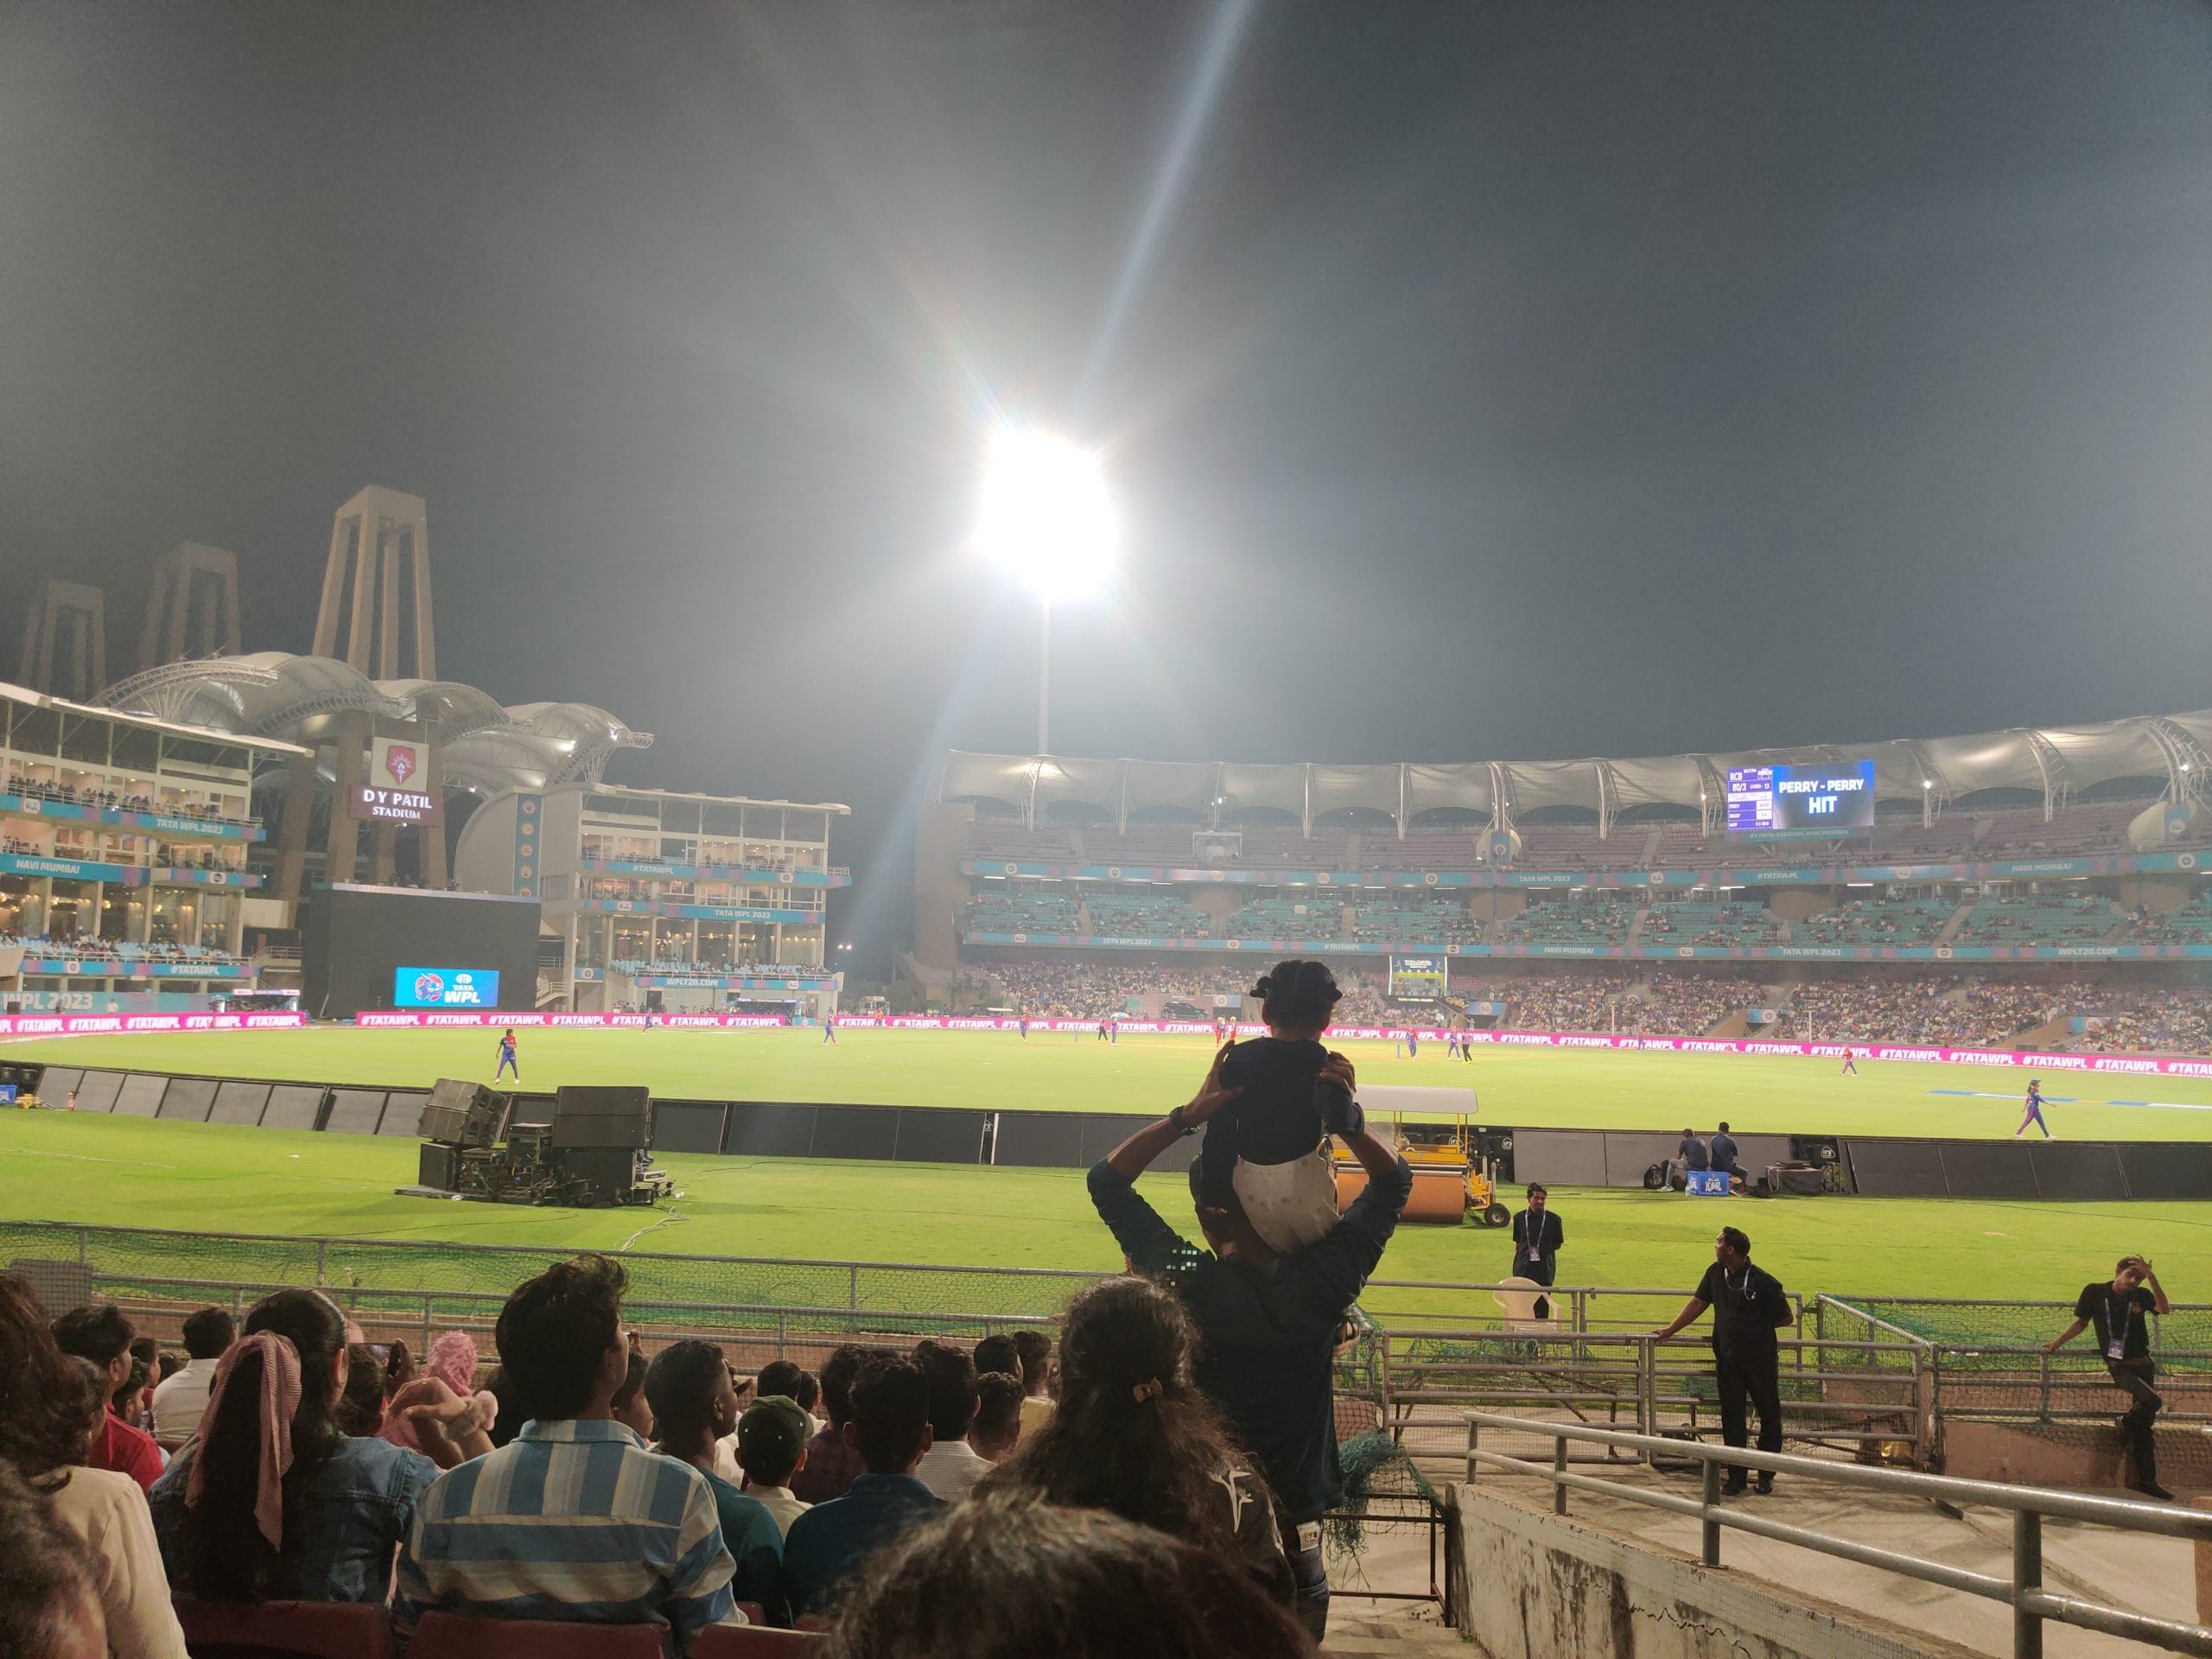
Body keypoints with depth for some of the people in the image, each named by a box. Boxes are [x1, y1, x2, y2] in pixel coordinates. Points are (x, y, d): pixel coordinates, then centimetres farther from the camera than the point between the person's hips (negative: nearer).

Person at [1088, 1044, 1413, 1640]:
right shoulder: (1319, 1282, -14)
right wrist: (1349, 1120, -10)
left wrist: (1189, 1114, -10)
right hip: (1294, 1527, 1)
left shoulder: (1183, 1283, -16)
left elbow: (1107, 1178, -3)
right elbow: (1394, 1180, 2)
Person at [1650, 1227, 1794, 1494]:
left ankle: (1766, 1475, 21)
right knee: (1732, 1418, 7)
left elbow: (1786, 1318, -3)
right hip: (1728, 1359, 4)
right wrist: (1671, 1329, 8)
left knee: (1769, 1416, 7)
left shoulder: (1764, 1282, -14)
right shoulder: (1716, 1273, 3)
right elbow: (1698, 1303, 11)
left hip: (1761, 1359, -4)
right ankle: (1736, 1476, 16)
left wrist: (1755, 1326, 0)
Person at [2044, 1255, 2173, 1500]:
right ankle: (2127, 1426, 5)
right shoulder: (2094, 1292, -5)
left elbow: (2164, 1309, -21)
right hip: (2119, 1366, -4)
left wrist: (2150, 1276, -26)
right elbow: (2081, 1322, 7)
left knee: (2146, 1424, 7)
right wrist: (2058, 1341, 0)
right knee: (2153, 1400, -26)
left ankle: (2146, 1479, 18)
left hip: (2142, 1364, 4)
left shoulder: (2142, 1295, 0)